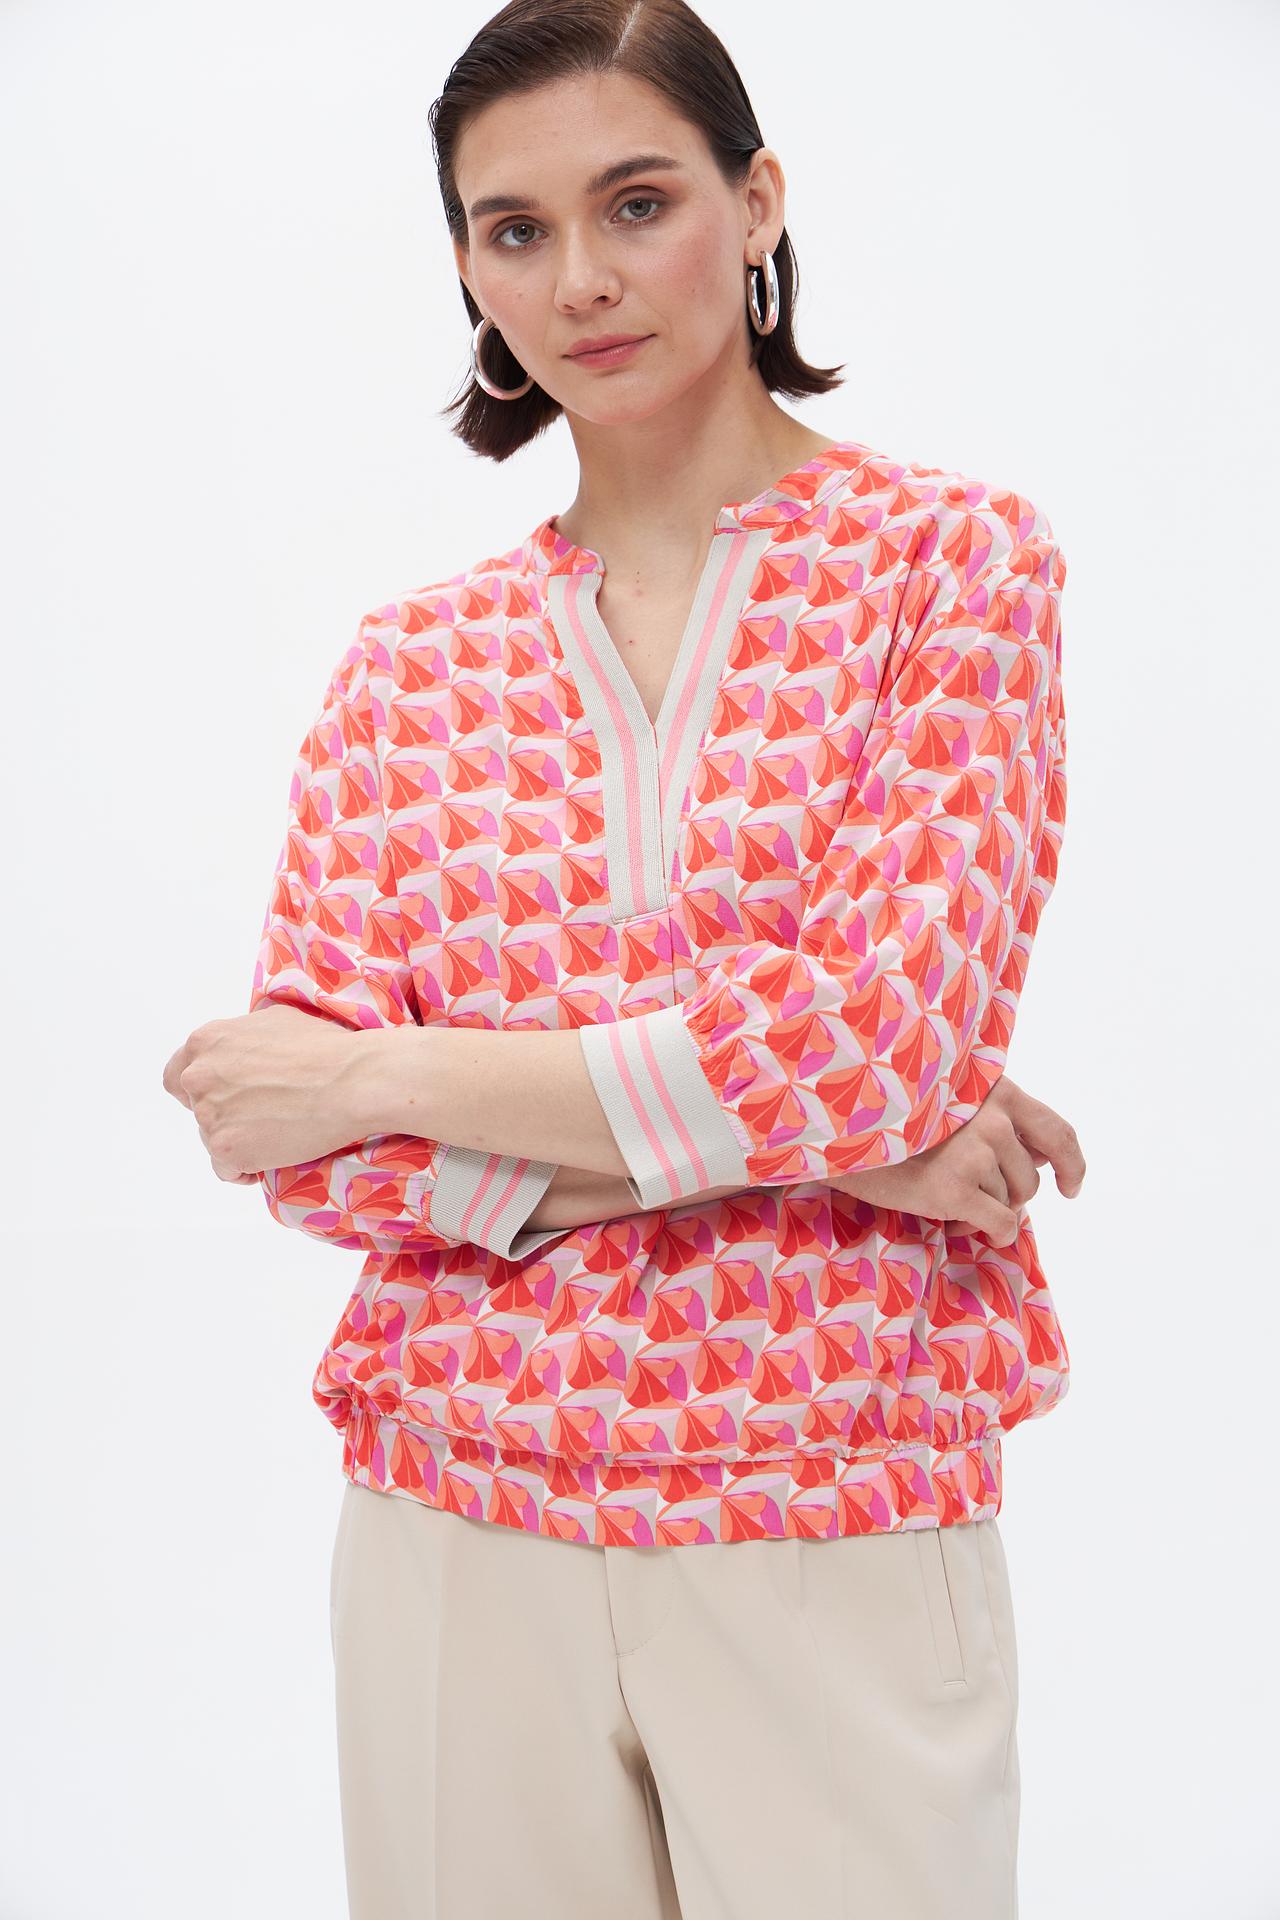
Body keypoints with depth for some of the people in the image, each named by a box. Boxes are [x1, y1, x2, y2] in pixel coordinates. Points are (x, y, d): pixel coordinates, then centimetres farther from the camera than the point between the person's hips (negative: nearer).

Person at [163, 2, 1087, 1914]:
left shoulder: (953, 556, -2)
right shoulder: (415, 660, 6)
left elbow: (881, 1041, -14)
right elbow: (307, 1150, -3)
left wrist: (389, 1076, -9)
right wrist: (815, 1136, -13)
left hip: (836, 1536, -2)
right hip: (460, 1525, 3)